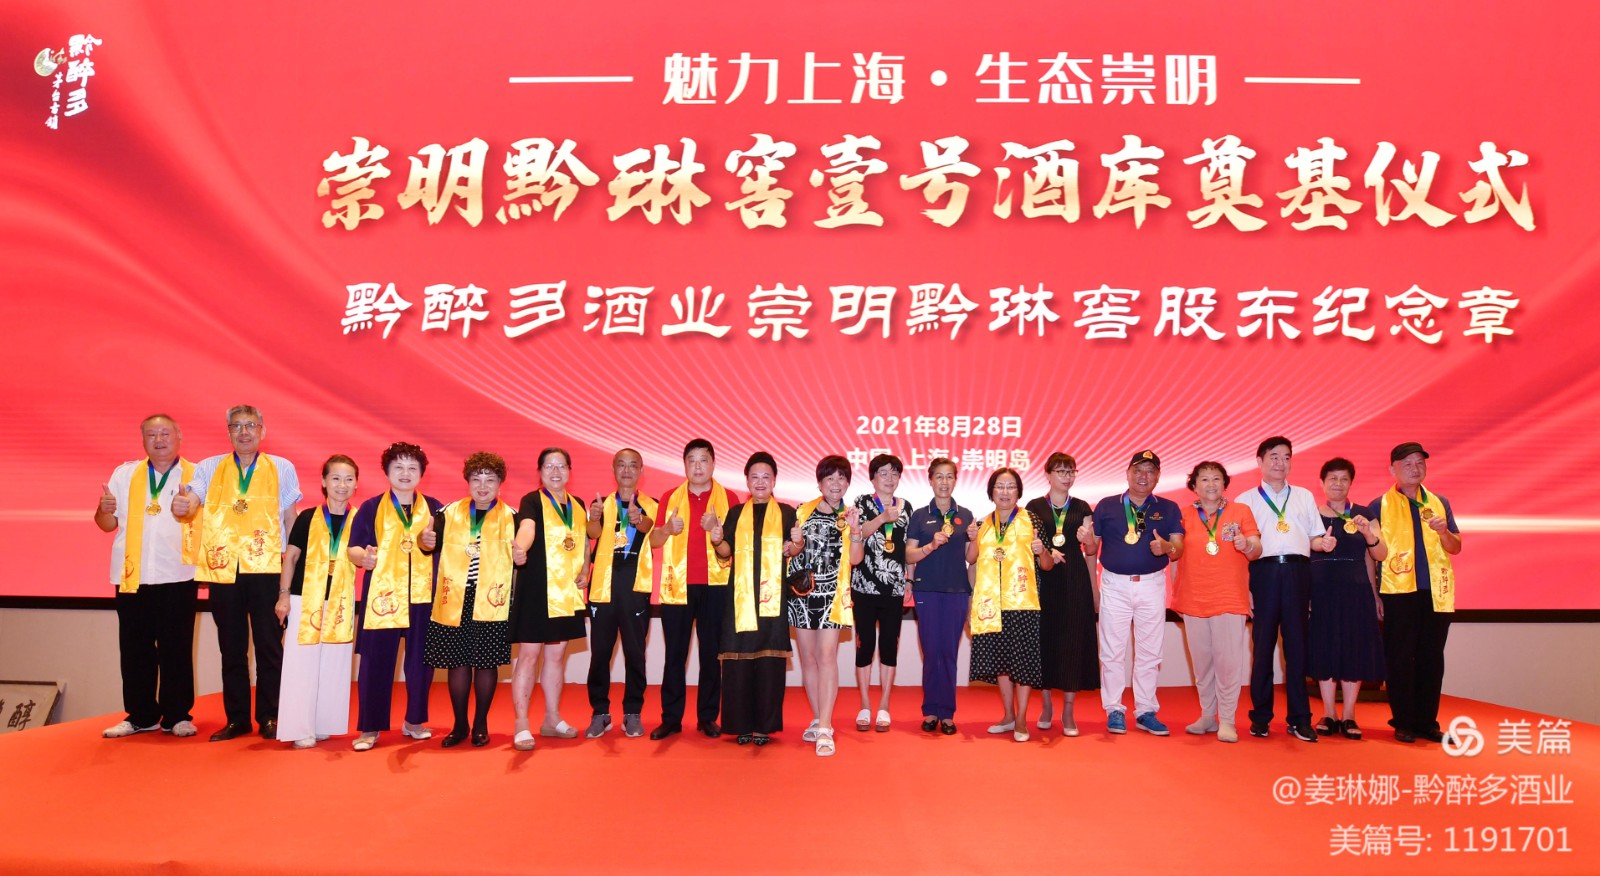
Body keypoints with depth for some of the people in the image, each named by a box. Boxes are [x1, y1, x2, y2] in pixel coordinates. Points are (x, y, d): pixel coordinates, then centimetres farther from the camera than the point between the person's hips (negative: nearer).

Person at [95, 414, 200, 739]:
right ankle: (140, 715, 17)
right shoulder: (124, 474, 12)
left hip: (178, 577, -3)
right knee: (134, 649, 7)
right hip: (132, 577, 3)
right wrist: (104, 509, -8)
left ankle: (177, 715, 10)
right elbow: (107, 524, 13)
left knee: (176, 650, 1)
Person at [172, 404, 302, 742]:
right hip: (223, 569, 2)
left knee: (269, 646, 3)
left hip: (267, 568, -2)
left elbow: (291, 519, 5)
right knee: (232, 648, 9)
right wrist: (181, 506, -30)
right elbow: (191, 505, -6)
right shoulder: (209, 468, 9)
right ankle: (236, 719, 19)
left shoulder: (282, 469, 6)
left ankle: (269, 718, 13)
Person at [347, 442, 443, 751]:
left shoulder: (433, 507, 10)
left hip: (423, 596, 2)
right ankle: (370, 728, 9)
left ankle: (414, 720, 22)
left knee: (421, 660, 6)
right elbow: (353, 548, 0)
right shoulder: (371, 508, 5)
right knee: (376, 660, -1)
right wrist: (364, 557, -20)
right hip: (382, 594, -2)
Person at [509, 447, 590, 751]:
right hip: (536, 588, -6)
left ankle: (552, 719, 22)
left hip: (567, 590, 6)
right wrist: (520, 548, -49)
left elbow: (585, 541, 24)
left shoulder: (577, 505, 12)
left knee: (556, 655, 13)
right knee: (529, 654, -4)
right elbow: (527, 529, -28)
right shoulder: (532, 501, -7)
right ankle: (521, 725, 2)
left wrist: (585, 571, 8)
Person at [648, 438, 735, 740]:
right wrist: (668, 529, -12)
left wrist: (716, 529, -15)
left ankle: (708, 717, 12)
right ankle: (671, 718, 9)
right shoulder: (670, 498, 10)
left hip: (714, 585, -1)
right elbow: (653, 540, 9)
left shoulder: (727, 499, 6)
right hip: (676, 586, 1)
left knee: (711, 653, 2)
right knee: (675, 653, 2)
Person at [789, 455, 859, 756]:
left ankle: (825, 729, -15)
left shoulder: (849, 516, 5)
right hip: (802, 592, 2)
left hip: (832, 594, -2)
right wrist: (797, 543, -11)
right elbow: (794, 551, 10)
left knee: (827, 656, -12)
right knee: (808, 657, 7)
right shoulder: (804, 511, 7)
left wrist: (854, 530, -16)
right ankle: (818, 720, 21)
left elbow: (855, 558, -3)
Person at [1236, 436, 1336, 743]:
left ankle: (1299, 718, 7)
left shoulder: (1304, 496, 19)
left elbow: (1314, 537, 15)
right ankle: (1260, 716, 8)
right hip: (1264, 571, -2)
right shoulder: (1246, 500, 12)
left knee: (1297, 643, 1)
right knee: (1263, 643, 0)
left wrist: (1323, 542, -6)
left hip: (1297, 571, 2)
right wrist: (1248, 549, -12)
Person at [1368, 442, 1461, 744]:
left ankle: (1427, 722, 15)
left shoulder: (1439, 503, 13)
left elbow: (1456, 547, 12)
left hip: (1436, 591, 3)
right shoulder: (1380, 506, 4)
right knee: (1400, 659, -1)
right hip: (1399, 591, -3)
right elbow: (1376, 552, 4)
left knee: (1432, 659, 6)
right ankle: (1403, 723, 8)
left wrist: (1444, 531, -7)